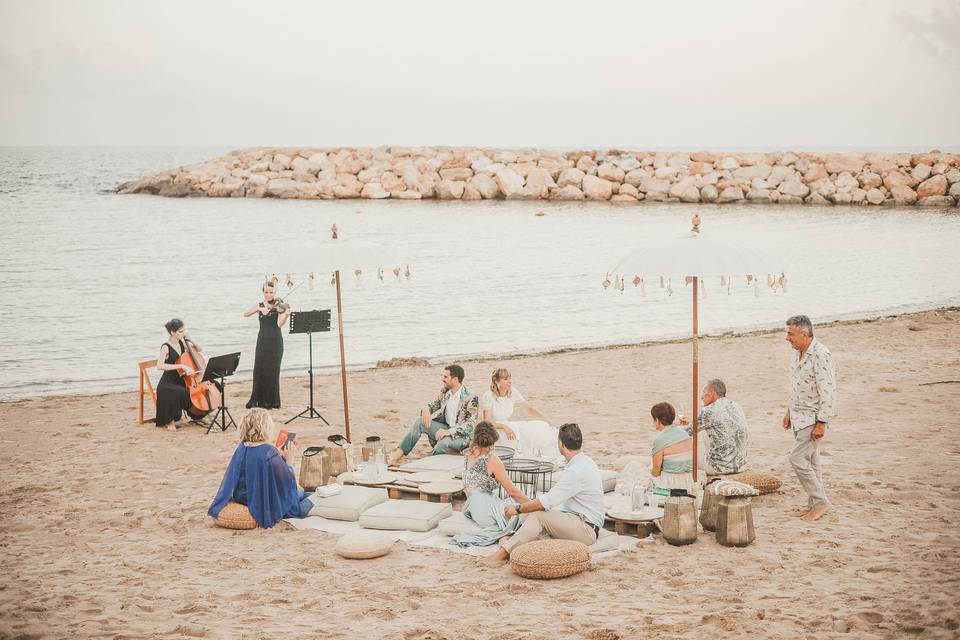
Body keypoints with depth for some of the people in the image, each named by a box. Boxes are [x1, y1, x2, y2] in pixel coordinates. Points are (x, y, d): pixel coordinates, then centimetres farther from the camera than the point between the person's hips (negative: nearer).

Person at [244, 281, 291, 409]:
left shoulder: (278, 306, -2)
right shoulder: (260, 305, 9)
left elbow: (280, 323, -17)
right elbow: (245, 314, -7)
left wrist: (286, 314, -36)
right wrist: (259, 309, -21)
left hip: (275, 342, -3)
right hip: (262, 341, 3)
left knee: (272, 370, -2)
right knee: (259, 369, 0)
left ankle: (271, 401, 7)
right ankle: (257, 399, 10)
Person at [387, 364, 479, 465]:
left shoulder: (470, 398, -19)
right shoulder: (445, 391, 3)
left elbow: (470, 424, -22)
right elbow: (434, 405, 15)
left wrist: (449, 432, -31)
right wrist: (426, 409, -10)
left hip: (462, 435, -7)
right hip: (446, 428, 7)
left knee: (444, 442, -38)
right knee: (420, 421, -13)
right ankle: (398, 454, -18)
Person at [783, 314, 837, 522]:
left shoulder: (820, 355, -22)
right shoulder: (797, 353, 7)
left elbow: (828, 392, -23)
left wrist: (821, 423, -23)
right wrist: (789, 411, 22)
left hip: (812, 418, -9)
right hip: (799, 416, 9)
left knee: (798, 459, -11)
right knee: (810, 461, 13)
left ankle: (820, 501, 0)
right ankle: (814, 505, 21)